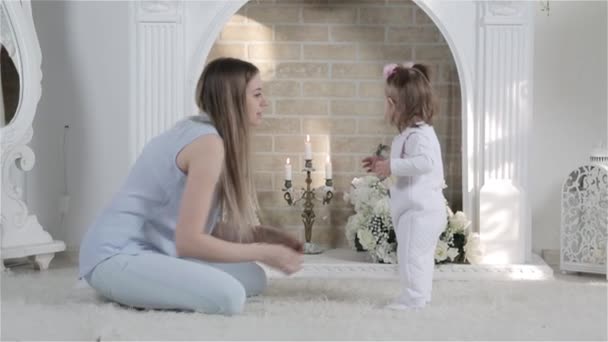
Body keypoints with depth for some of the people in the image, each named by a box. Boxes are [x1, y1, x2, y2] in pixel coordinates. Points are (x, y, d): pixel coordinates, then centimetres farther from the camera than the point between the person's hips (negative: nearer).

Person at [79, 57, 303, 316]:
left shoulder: (196, 130, 12)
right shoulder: (209, 142, -18)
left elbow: (200, 226, 14)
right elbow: (188, 240, -22)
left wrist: (258, 235, 2)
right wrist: (264, 252, -13)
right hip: (116, 257, -10)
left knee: (254, 279, 7)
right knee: (228, 296, -28)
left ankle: (139, 285, 5)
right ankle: (127, 285, -8)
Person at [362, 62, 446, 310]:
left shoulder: (418, 134, -18)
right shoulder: (416, 132, 16)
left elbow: (425, 162, -35)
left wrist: (392, 166, -29)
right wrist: (383, 165, 19)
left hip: (420, 210, -11)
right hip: (421, 209, 11)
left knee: (411, 254, -8)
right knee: (420, 255, 17)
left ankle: (414, 298, -3)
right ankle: (419, 296, 26)